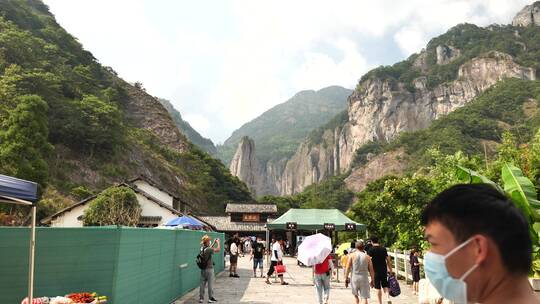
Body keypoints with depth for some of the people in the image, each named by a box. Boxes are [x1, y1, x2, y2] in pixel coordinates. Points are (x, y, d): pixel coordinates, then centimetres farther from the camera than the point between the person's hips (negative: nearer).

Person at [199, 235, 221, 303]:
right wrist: (218, 242, -6)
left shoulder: (202, 248, 2)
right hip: (209, 269, -7)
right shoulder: (207, 249, -22)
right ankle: (211, 298, 12)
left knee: (202, 284, 12)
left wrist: (214, 243, 18)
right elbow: (218, 249, -20)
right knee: (210, 284, 4)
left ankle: (201, 298, 18)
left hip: (203, 269, 8)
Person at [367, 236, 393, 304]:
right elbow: (388, 260, 6)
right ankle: (388, 298, -3)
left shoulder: (371, 250, -8)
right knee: (385, 286, 16)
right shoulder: (383, 249, 4)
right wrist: (390, 270, 12)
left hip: (376, 271, -4)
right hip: (384, 270, 4)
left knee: (378, 288, 5)